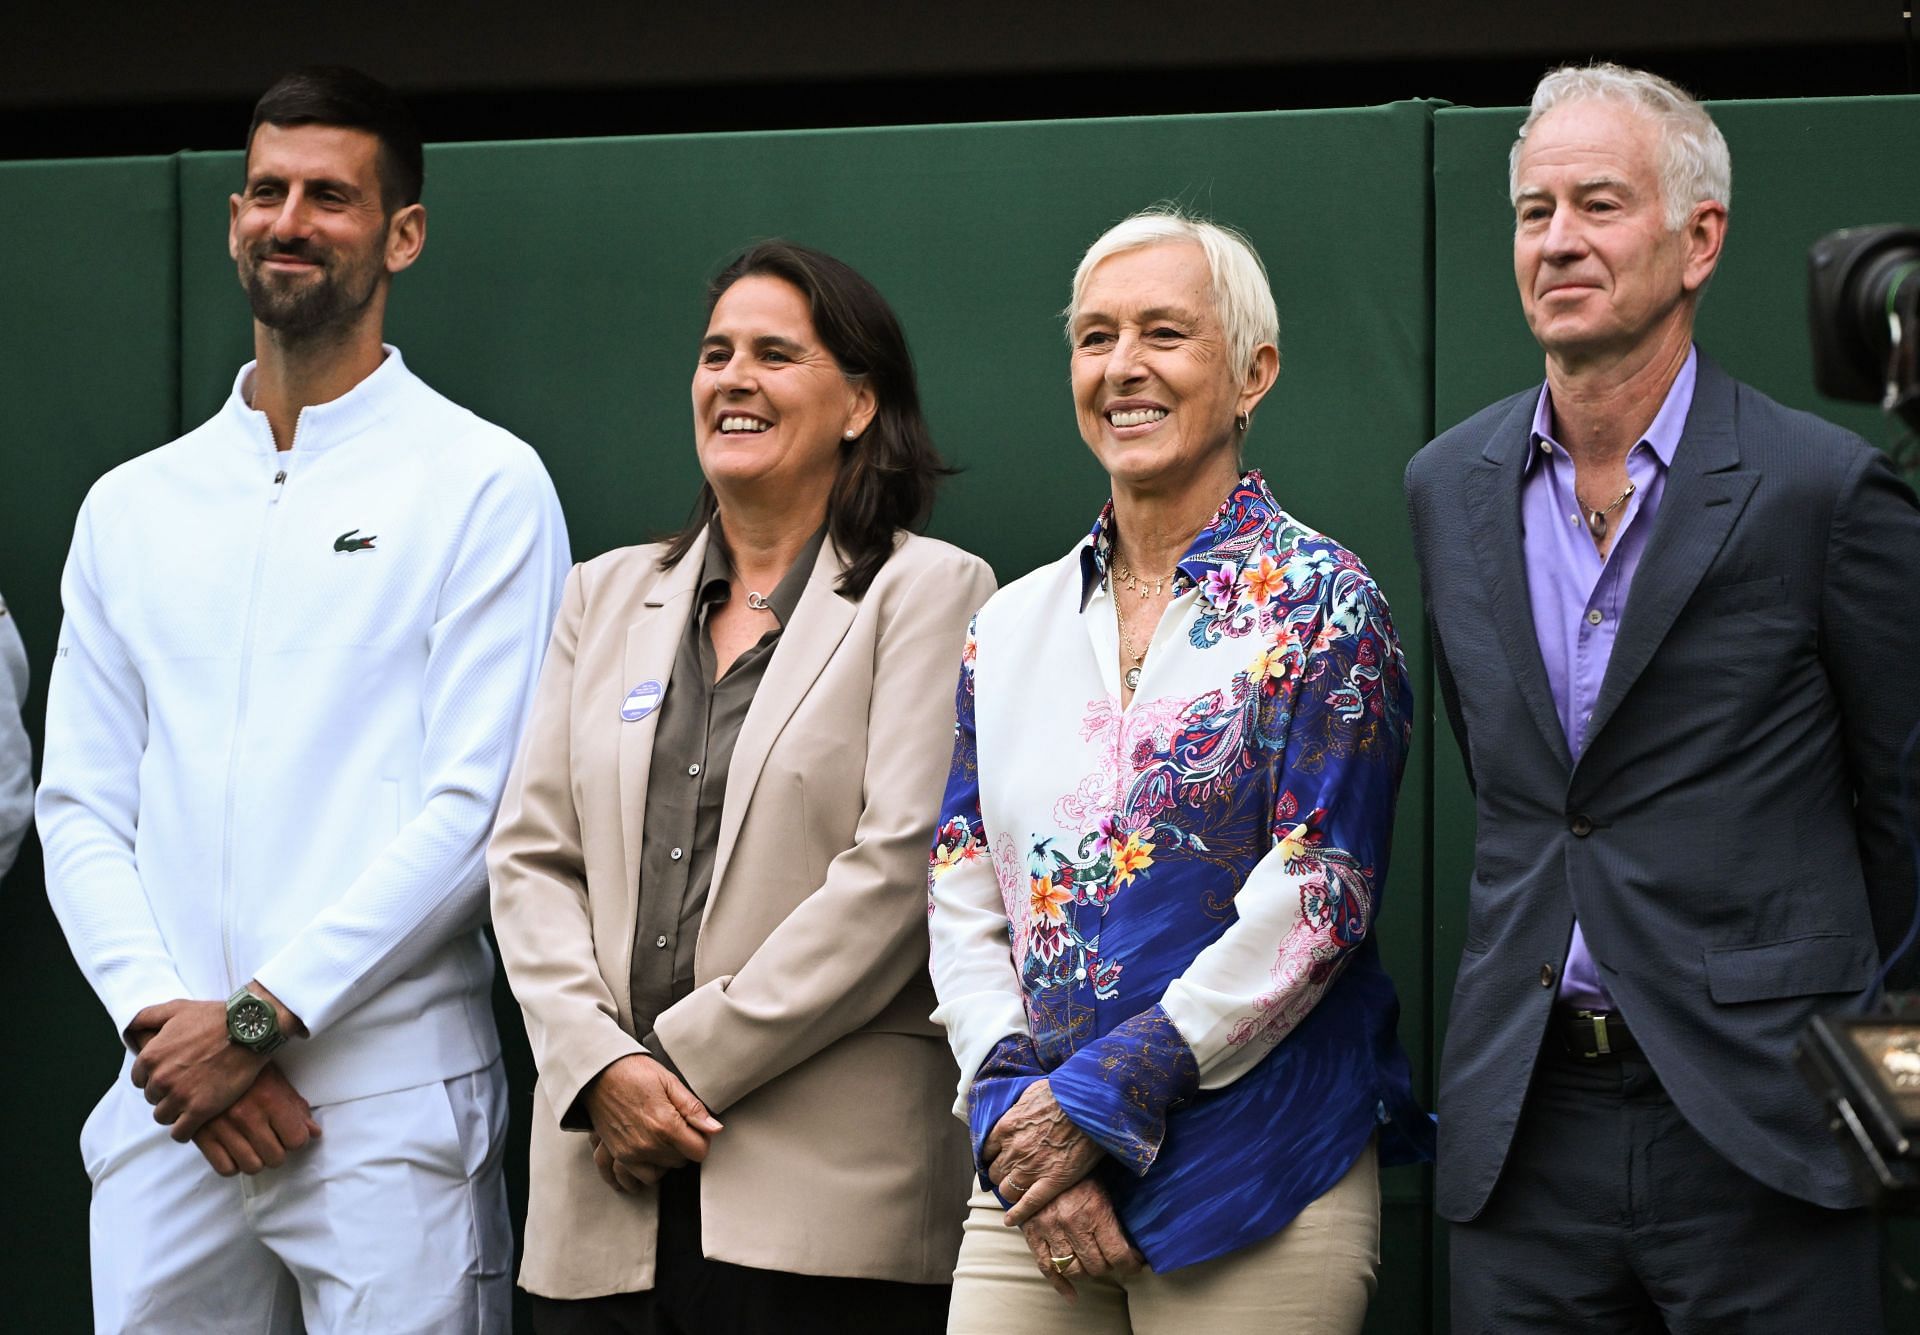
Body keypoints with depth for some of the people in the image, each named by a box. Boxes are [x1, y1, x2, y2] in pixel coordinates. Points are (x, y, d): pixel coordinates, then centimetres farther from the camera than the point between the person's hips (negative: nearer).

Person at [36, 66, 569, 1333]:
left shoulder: (483, 486, 0)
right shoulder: (131, 507, 14)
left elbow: (476, 806, -8)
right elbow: (81, 809, 10)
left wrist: (256, 1018, -11)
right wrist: (164, 1020, -6)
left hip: (387, 1110, -4)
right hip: (166, 1112, 4)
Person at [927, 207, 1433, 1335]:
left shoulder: (1321, 604, -4)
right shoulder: (1014, 625, 11)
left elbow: (1315, 901, -11)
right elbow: (963, 904, 9)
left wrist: (1098, 1097, -12)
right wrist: (1017, 1114, -7)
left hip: (1255, 1184, -4)